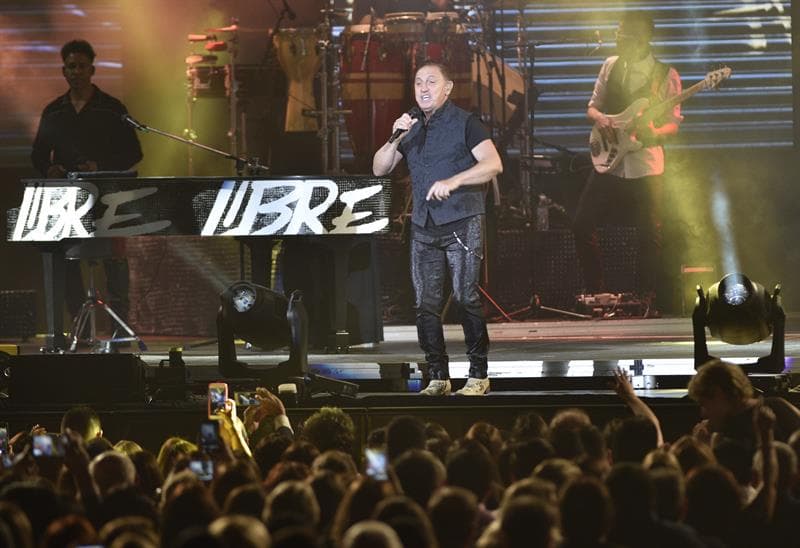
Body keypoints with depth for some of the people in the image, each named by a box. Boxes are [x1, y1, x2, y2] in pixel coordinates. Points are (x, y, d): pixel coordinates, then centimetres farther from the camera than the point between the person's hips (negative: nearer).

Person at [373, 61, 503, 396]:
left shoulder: (464, 123, -2)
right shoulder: (411, 126, 15)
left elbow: (493, 164, -13)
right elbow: (379, 168, 12)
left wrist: (454, 181, -25)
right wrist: (395, 139, -5)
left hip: (462, 223, -5)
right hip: (424, 227, 5)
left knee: (466, 298, -11)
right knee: (425, 304, 1)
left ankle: (478, 374, -4)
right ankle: (438, 377, 8)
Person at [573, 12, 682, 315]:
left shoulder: (665, 75, -3)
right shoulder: (611, 66, 8)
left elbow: (673, 123, -2)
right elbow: (592, 105, 16)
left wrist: (654, 133, -23)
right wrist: (598, 117, -7)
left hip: (645, 166, -4)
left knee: (649, 235, -2)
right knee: (582, 224, -2)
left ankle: (647, 300, 11)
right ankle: (597, 293, 11)